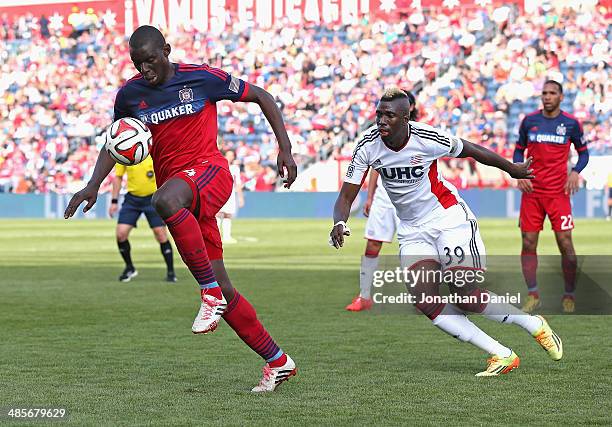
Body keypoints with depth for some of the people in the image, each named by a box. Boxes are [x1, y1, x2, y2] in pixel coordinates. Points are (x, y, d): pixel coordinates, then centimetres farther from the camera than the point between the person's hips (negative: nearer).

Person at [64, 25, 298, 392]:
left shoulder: (203, 78, -3)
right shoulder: (130, 94, 8)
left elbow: (262, 97, 5)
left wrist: (285, 148, -1)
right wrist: (94, 185, 7)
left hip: (209, 170, -5)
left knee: (166, 200, -41)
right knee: (222, 290, 0)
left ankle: (211, 293, -33)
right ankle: (278, 362, 10)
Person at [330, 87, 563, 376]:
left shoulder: (428, 139, -21)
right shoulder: (367, 146, -12)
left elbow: (470, 150, -3)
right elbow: (346, 196, -7)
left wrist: (512, 169, 13)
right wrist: (339, 223, -30)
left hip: (448, 218, -4)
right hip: (412, 231, 4)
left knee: (466, 297, -14)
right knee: (425, 302, -14)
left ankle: (535, 325, 10)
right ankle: (502, 355, -7)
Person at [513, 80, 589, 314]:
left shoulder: (571, 123, 0)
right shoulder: (529, 121, 4)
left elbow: (583, 152, 9)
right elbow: (519, 150, 14)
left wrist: (575, 172, -9)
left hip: (558, 191, -2)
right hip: (531, 190, 2)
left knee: (565, 245, -6)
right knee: (528, 244, -1)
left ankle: (569, 295, 8)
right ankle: (532, 295, 10)